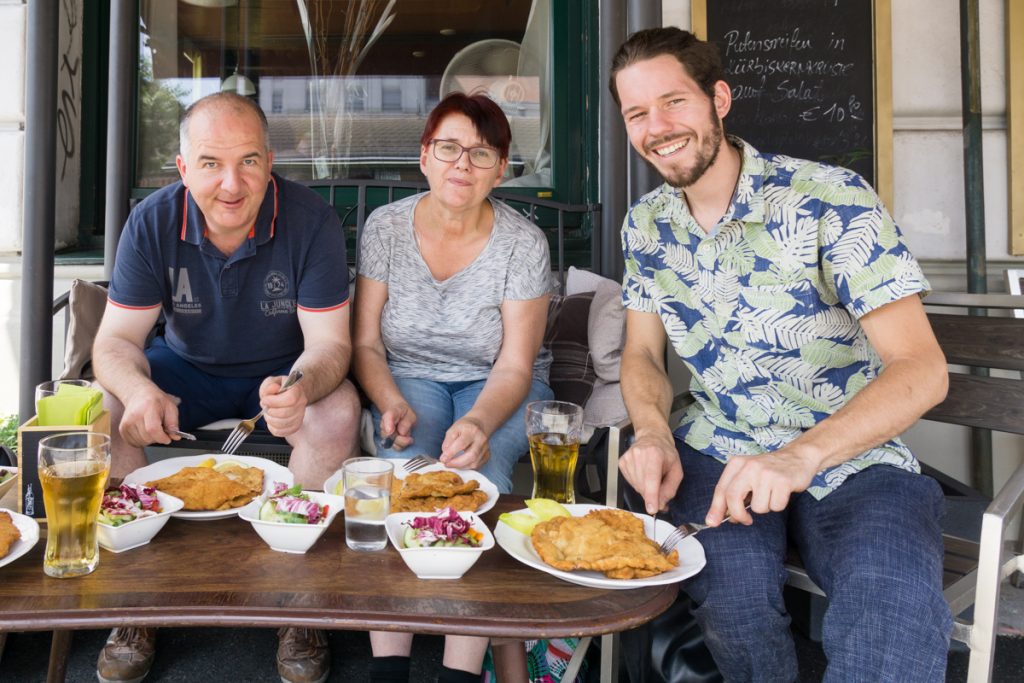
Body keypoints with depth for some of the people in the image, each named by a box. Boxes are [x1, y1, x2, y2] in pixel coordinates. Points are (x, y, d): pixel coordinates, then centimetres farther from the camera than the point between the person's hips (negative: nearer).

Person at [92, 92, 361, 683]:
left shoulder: (311, 220, -21)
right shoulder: (152, 222, -13)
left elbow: (330, 342, -22)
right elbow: (117, 338, -13)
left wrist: (302, 386, -47)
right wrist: (137, 390, -38)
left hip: (284, 371, -2)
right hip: (186, 368, 3)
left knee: (338, 413, -32)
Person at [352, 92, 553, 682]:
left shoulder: (524, 243, -11)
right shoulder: (385, 227, -5)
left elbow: (514, 367, -14)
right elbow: (366, 344, -2)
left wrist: (479, 423, -34)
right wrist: (393, 405, -22)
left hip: (498, 388, -1)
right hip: (410, 377, 1)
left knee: (479, 471, -32)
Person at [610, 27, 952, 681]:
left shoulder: (830, 198, -13)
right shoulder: (647, 223, 4)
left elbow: (921, 368, -17)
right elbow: (643, 352, 10)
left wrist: (800, 457, -33)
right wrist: (653, 431, -12)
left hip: (850, 461, -3)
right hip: (716, 454, 4)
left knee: (893, 620, -33)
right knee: (731, 600, -26)